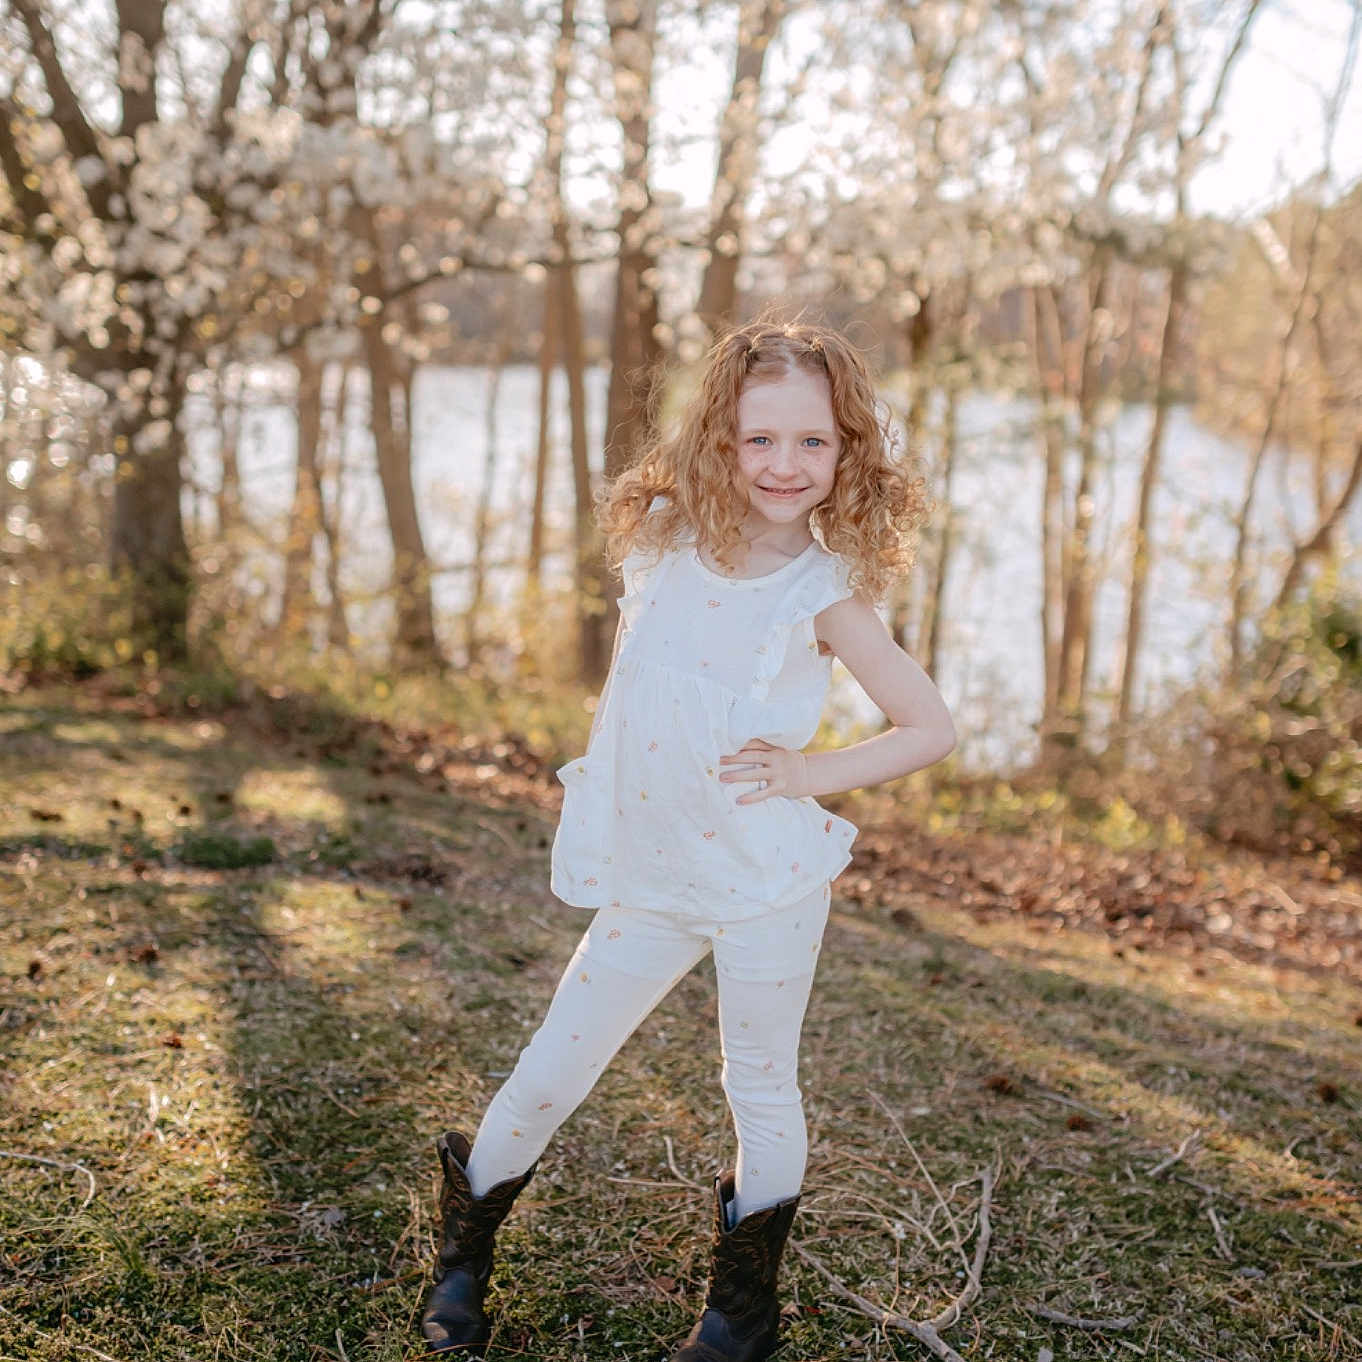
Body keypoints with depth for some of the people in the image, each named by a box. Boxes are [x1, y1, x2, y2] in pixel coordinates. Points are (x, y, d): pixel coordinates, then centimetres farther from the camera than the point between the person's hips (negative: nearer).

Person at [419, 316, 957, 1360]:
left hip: (768, 883, -3)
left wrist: (810, 774, -14)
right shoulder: (664, 540, -2)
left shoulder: (824, 595, -11)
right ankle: (462, 1260, 34)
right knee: (543, 1085, 9)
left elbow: (932, 729, -6)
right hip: (646, 883, 3)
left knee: (761, 1091, 12)